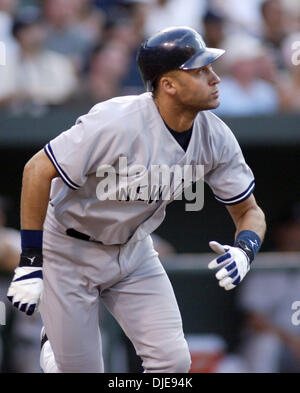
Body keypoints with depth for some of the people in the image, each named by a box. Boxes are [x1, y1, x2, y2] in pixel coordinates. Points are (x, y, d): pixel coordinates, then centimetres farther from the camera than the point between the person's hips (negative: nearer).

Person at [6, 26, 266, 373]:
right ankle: (54, 344, 34)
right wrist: (30, 263, -27)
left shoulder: (216, 138, -13)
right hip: (70, 250, -5)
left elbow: (249, 211, -2)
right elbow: (37, 171, -26)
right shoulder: (117, 122, -32)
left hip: (134, 251, 5)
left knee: (172, 361, -8)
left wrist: (244, 251, -26)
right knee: (82, 370, -1)